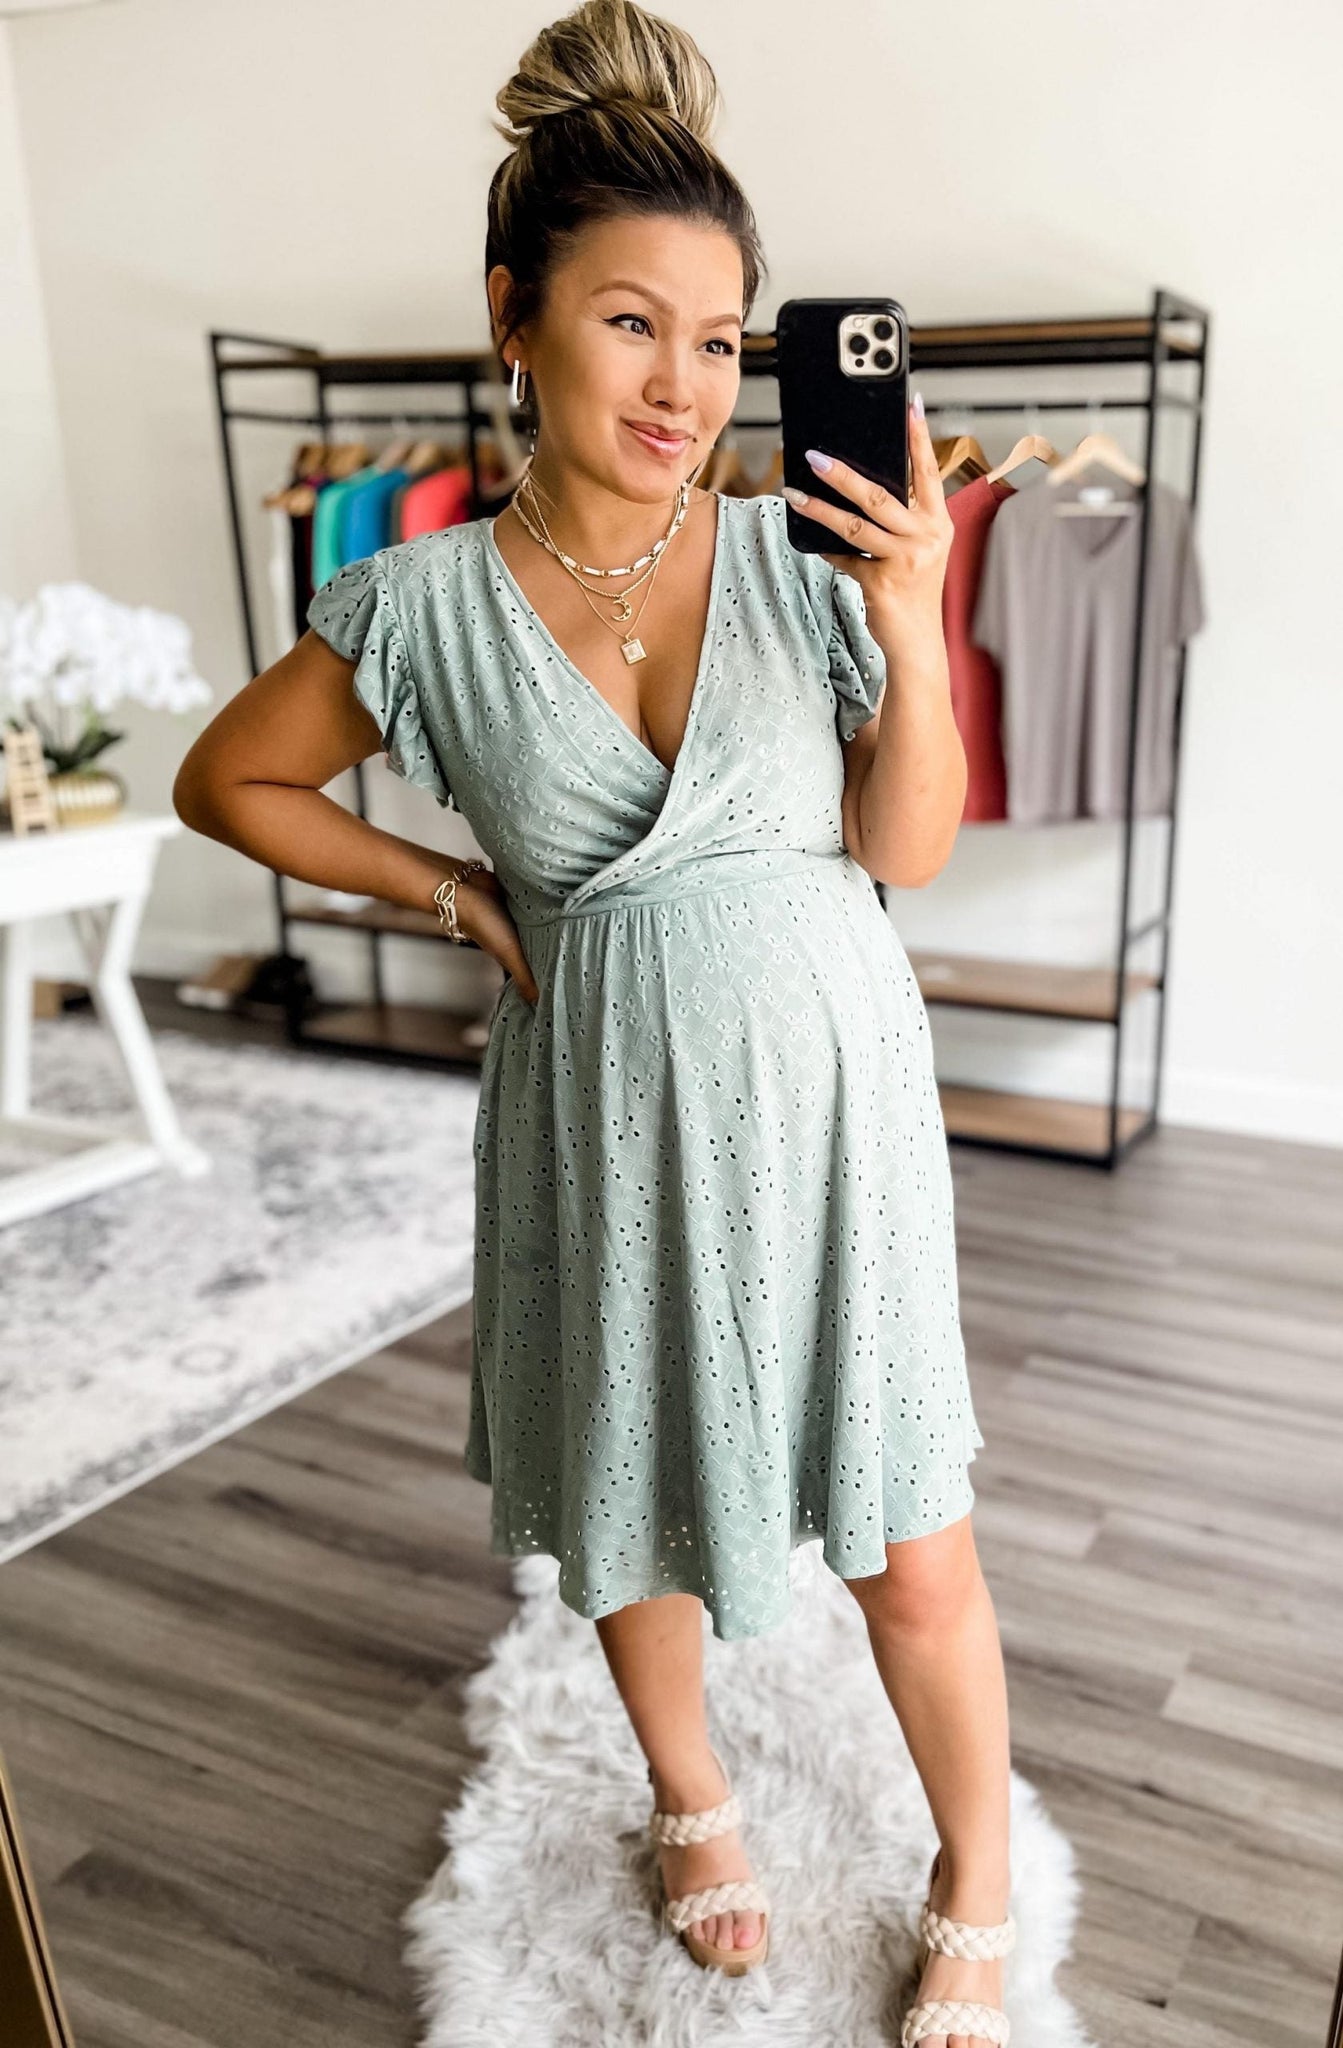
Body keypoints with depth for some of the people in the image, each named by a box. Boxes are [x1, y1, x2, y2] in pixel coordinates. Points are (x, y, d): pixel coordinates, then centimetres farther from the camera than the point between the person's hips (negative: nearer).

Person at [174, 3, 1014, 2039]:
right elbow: (226, 782, 8)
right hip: (605, 1108, 1)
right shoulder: (423, 605, -6)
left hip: (826, 1088, 0)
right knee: (632, 1515, 18)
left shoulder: (800, 557, -5)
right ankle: (695, 1800, 50)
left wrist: (913, 628, -17)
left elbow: (909, 850, -3)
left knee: (914, 1549, 6)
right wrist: (451, 890, -1)